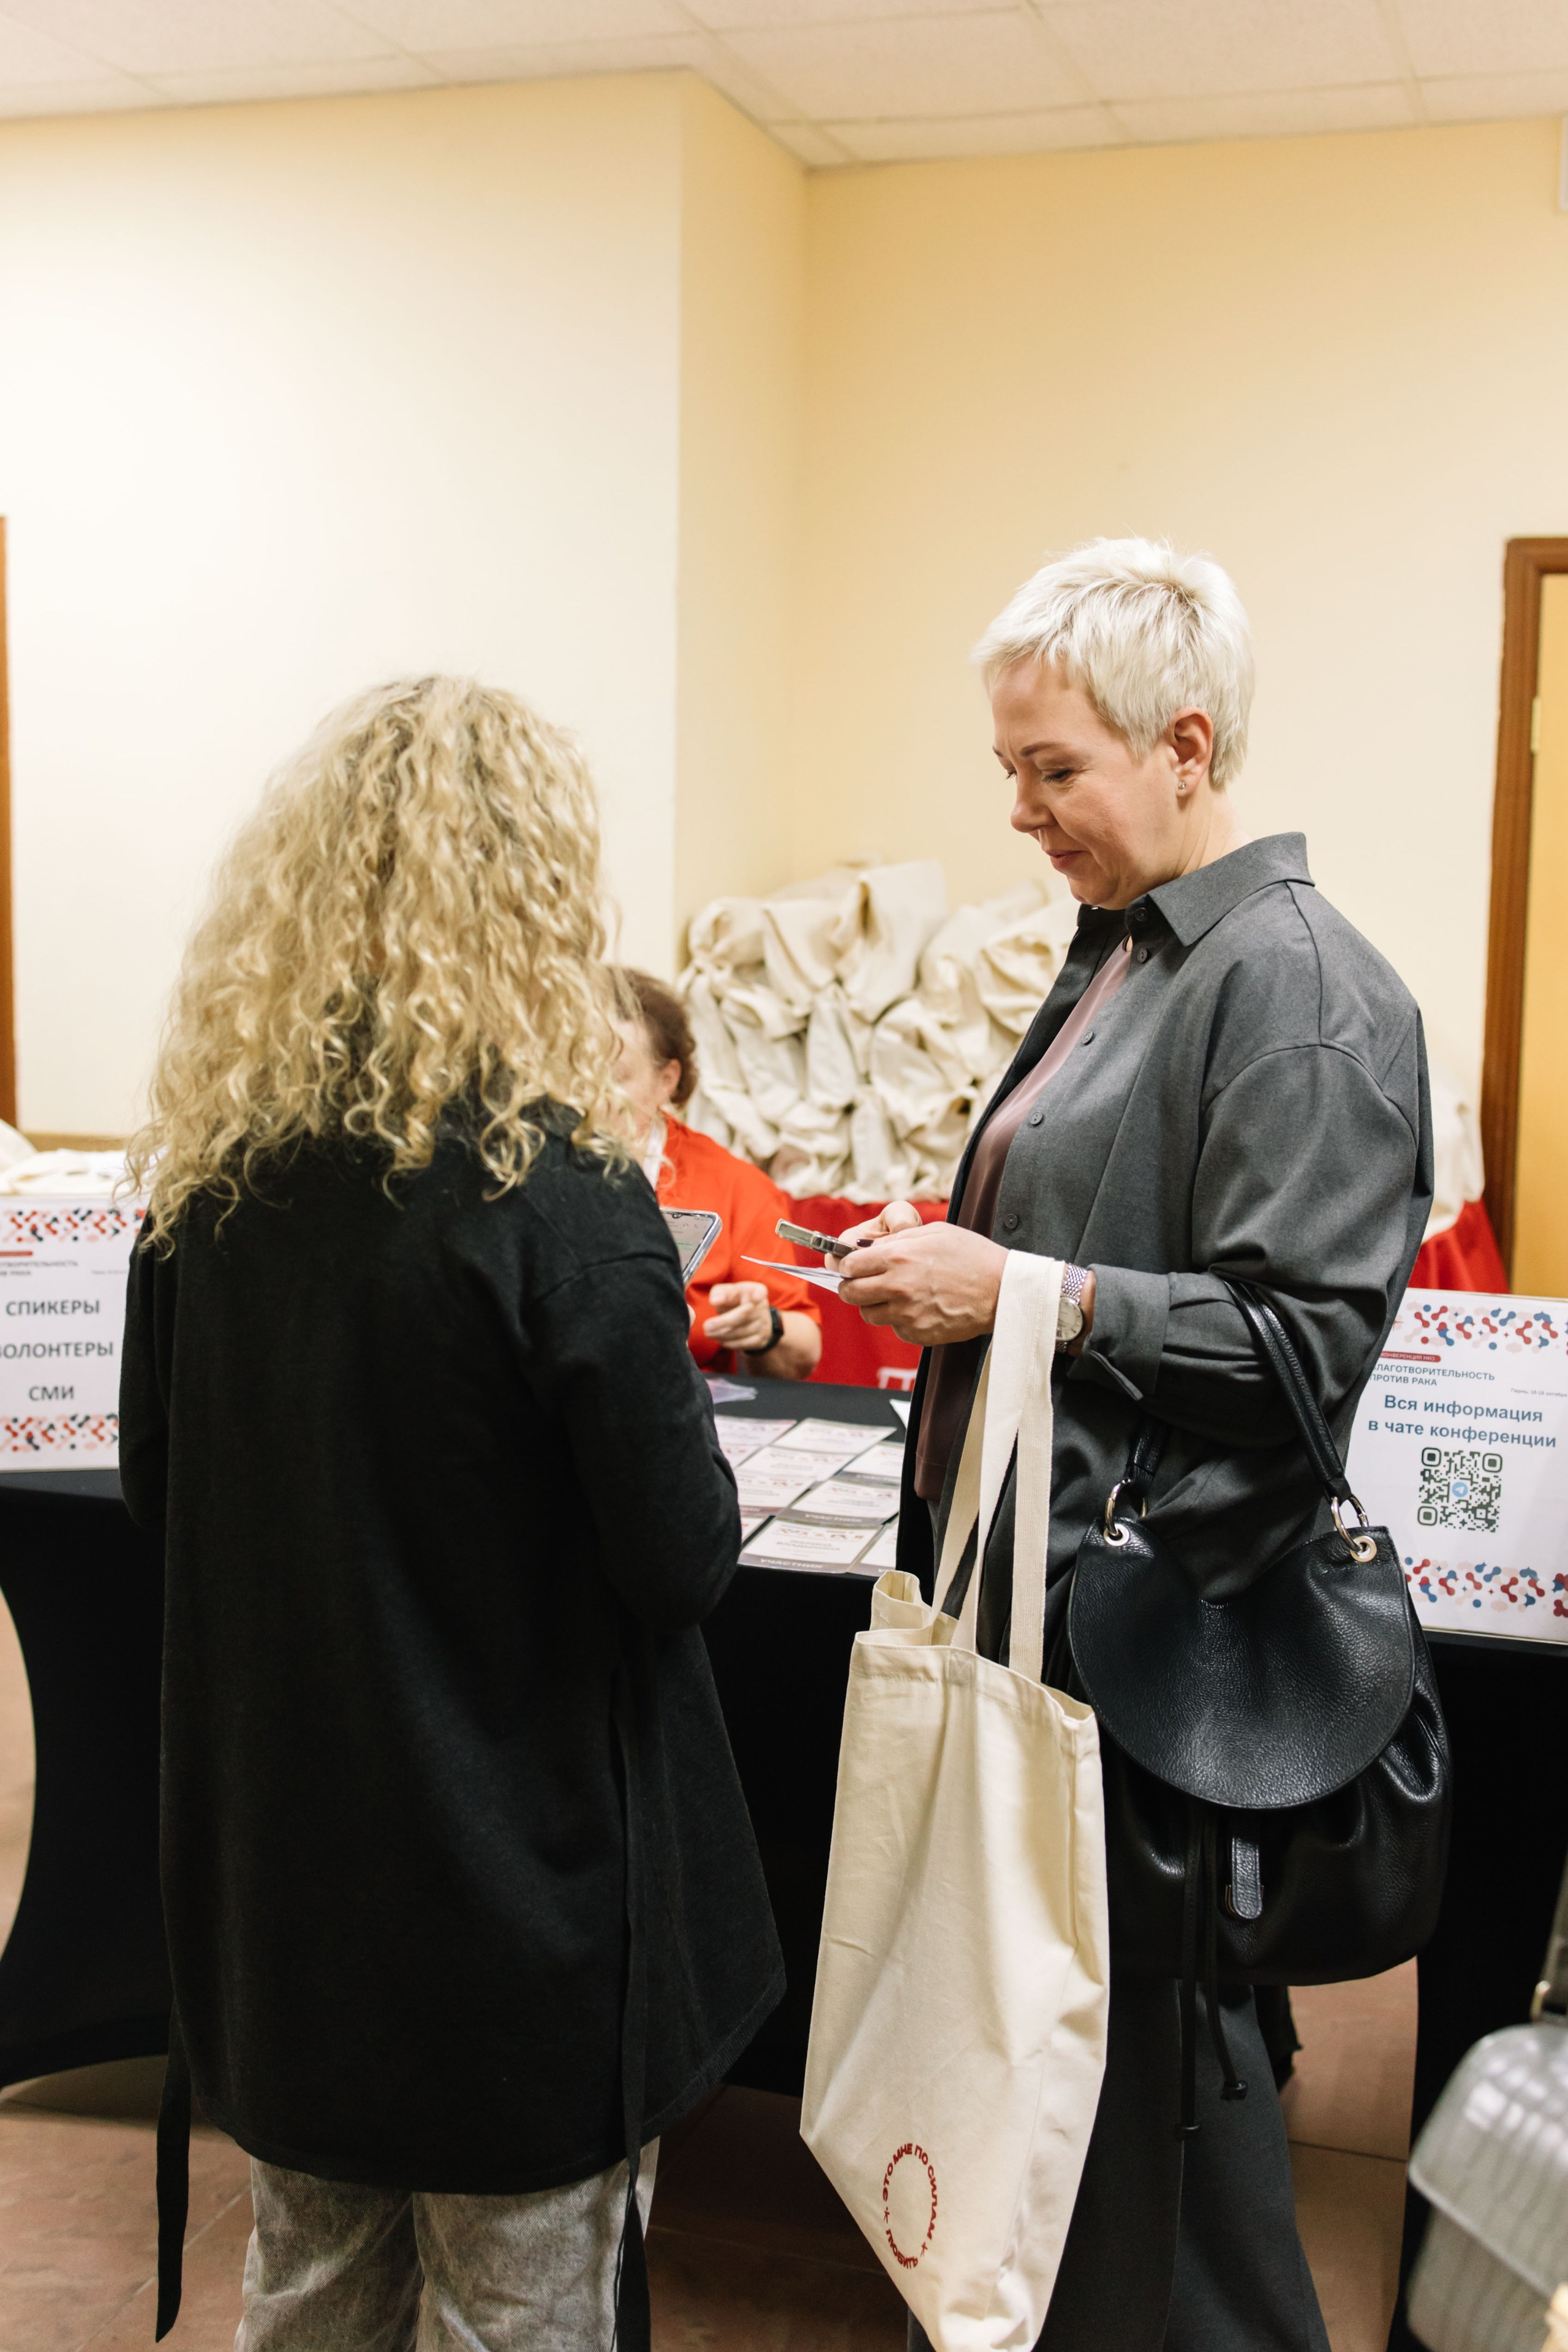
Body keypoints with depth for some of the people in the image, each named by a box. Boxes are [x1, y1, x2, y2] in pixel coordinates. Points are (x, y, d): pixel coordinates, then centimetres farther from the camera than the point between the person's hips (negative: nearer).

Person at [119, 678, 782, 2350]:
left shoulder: (203, 1174, -5)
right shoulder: (553, 1193, -22)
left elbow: (155, 1481, 6)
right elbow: (683, 1558, -17)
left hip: (271, 1862, 6)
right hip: (512, 1869, -5)